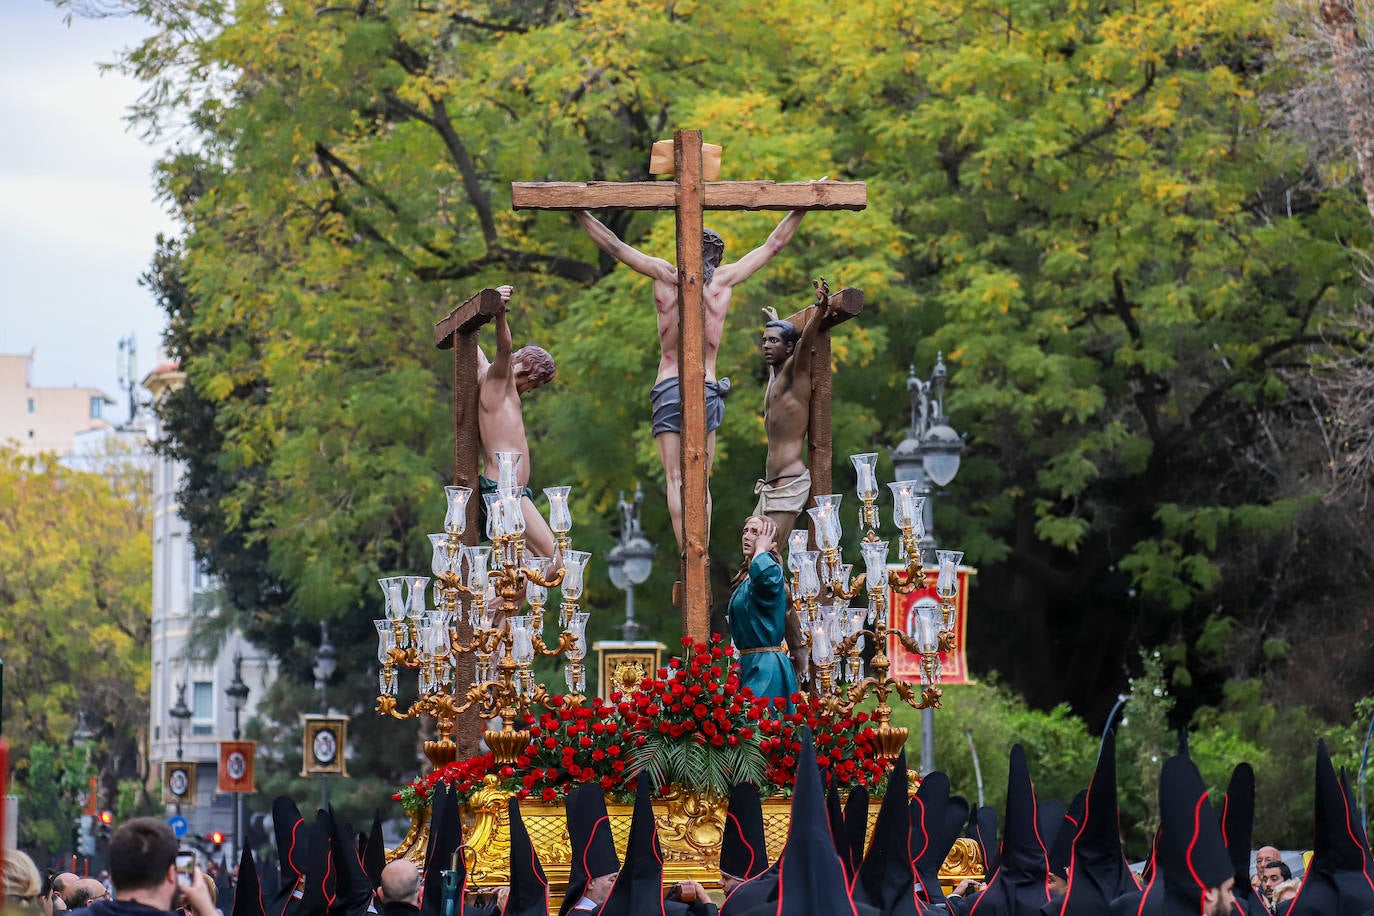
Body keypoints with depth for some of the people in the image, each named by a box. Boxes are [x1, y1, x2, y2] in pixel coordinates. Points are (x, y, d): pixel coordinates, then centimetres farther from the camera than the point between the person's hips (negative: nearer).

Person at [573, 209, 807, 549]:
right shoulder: (724, 278, 5)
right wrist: (801, 209, 21)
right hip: (707, 387, 1)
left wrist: (581, 213, 16)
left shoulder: (665, 275, 3)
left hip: (669, 389, -1)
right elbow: (773, 244, 13)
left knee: (676, 480, -5)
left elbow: (613, 245, 8)